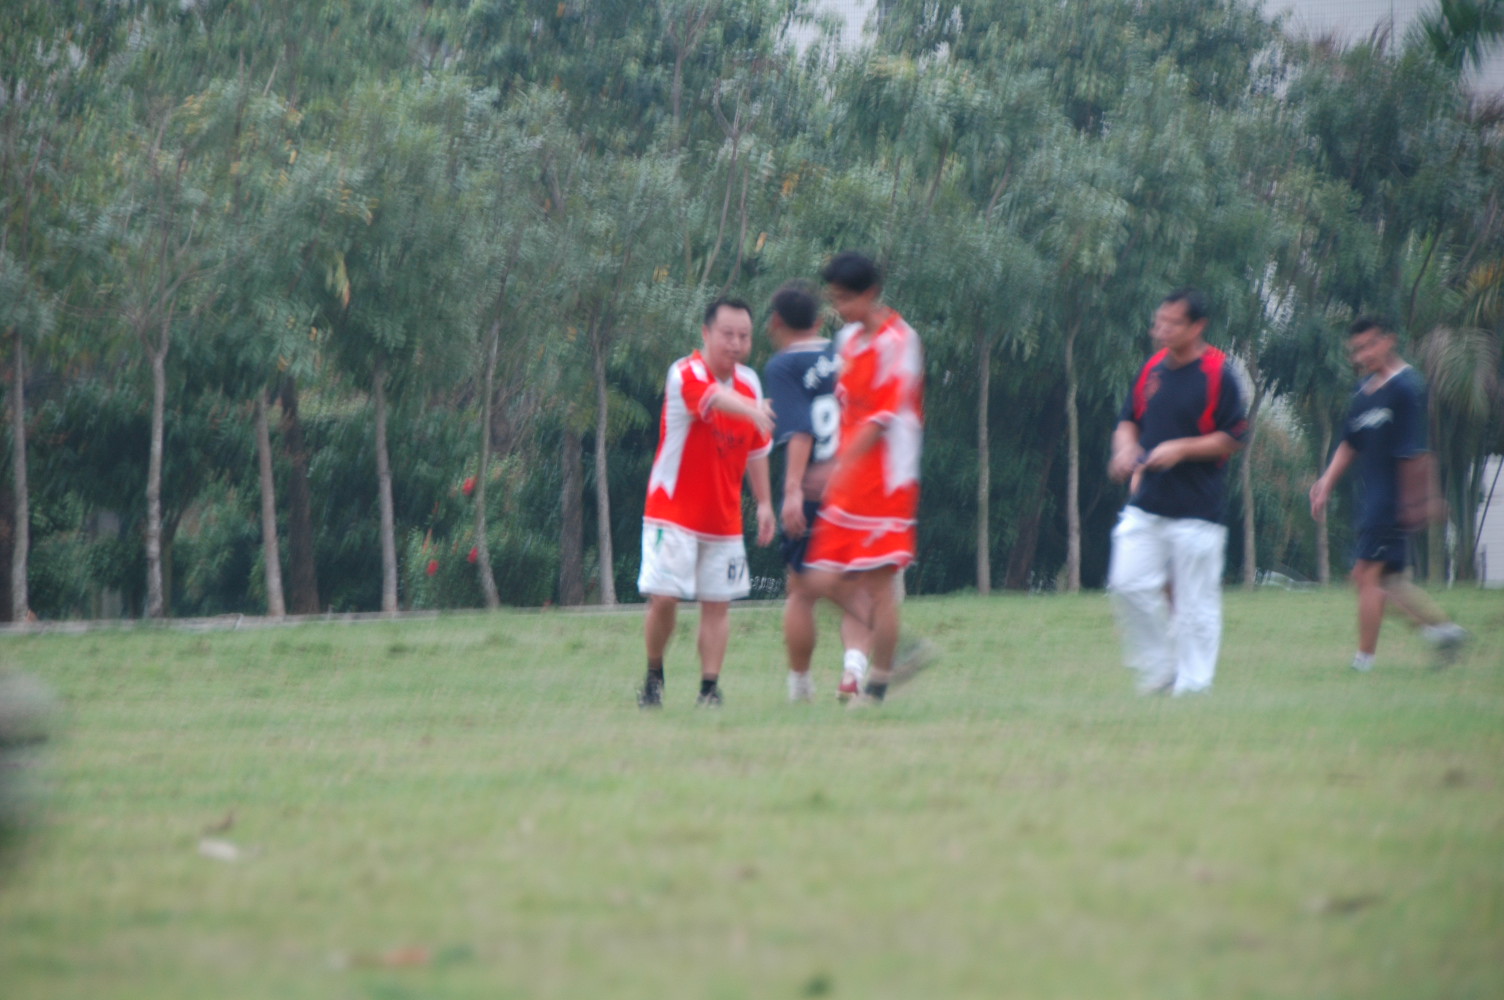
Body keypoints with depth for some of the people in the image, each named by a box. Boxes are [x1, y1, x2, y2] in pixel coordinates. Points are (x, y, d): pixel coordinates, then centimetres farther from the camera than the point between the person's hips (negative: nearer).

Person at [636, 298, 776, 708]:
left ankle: (710, 689, 6)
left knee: (718, 604, 2)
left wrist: (764, 503, 15)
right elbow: (714, 398, -40)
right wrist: (751, 410, -59)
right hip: (673, 514, -5)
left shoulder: (750, 383, 6)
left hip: (724, 517, 5)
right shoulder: (685, 374, -15)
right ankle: (654, 675, 10)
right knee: (664, 597, -11)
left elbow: (757, 450, 18)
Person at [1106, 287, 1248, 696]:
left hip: (1196, 509, -6)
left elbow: (1233, 439, -8)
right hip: (1145, 504, 6)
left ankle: (1192, 683, 8)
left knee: (1194, 601, -1)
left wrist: (1181, 449, -17)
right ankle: (1159, 669, 13)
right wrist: (1126, 448, -2)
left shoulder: (1218, 374, -8)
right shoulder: (1153, 369, 10)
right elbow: (1128, 421, 20)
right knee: (1127, 584, -2)